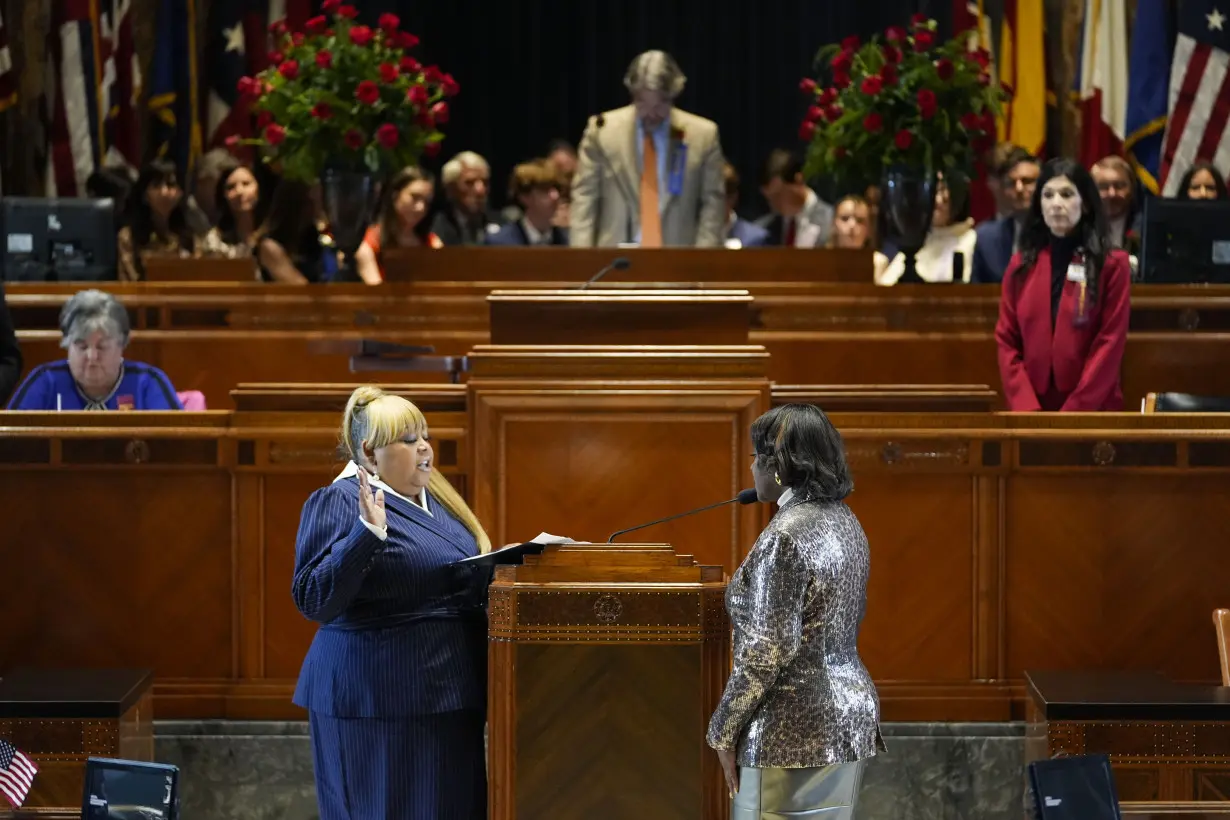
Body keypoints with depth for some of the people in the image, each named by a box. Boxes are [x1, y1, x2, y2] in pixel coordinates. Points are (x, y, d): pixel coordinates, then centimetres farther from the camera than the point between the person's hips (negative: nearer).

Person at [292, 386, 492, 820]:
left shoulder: (436, 498, 15)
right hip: (379, 701, -8)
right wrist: (366, 534, -28)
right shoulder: (338, 503, -10)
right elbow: (313, 600, -19)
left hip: (448, 693, 8)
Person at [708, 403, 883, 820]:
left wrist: (724, 731, -12)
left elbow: (768, 649, -21)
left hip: (794, 730, -9)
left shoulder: (786, 535, -18)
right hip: (849, 717, 9)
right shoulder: (845, 522, 10)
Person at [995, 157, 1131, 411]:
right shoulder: (1021, 266, 11)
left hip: (1092, 409, -2)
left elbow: (1110, 343, -4)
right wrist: (1026, 410, -6)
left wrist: (1073, 414, -12)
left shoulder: (1112, 265, 2)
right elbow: (1006, 341, 7)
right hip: (1030, 407, 3)